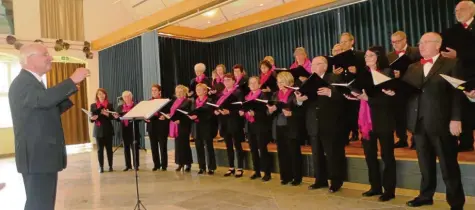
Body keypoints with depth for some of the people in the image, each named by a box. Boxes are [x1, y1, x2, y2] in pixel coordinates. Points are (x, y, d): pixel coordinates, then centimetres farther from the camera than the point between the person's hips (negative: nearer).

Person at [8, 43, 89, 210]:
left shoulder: (33, 82, 18)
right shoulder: (22, 83, -13)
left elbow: (51, 111, 18)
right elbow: (44, 99, -34)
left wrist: (70, 90, 8)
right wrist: (72, 81, -29)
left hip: (44, 154, 10)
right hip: (36, 156, -10)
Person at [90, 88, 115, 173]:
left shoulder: (109, 105, 4)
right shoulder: (93, 106, 6)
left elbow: (112, 117, -1)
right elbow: (91, 119, 5)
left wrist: (107, 114, -20)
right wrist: (93, 118, -18)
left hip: (108, 129, 0)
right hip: (98, 130, 0)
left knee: (109, 148, 3)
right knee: (100, 149, 2)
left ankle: (110, 166, 11)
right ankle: (101, 167, 8)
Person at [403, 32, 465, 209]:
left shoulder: (451, 64, 0)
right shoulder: (413, 68, 17)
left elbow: (457, 93, -6)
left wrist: (456, 119, -12)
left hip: (441, 122, -4)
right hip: (419, 122, 5)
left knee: (448, 165, 4)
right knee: (425, 163, 14)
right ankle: (426, 196, 27)